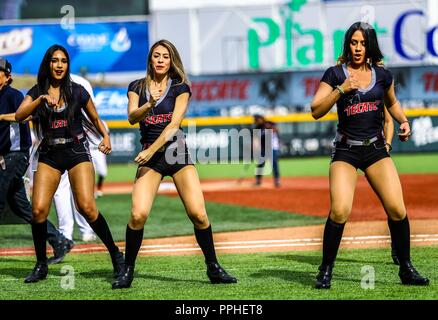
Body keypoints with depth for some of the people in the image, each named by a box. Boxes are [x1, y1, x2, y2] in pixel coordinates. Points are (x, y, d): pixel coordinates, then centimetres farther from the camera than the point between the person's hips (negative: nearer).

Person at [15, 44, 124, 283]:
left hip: (77, 151, -2)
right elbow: (19, 116, -9)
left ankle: (116, 255, -6)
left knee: (87, 207, -18)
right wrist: (41, 99, -22)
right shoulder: (37, 92, 6)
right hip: (49, 154, 2)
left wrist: (105, 137, -4)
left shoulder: (77, 91, 3)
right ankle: (41, 265, 5)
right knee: (38, 209, -10)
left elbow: (95, 120, 14)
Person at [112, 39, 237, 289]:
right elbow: (132, 117, -7)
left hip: (177, 154, -1)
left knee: (198, 213, -12)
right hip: (149, 157, 1)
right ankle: (128, 270, -1)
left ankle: (213, 268, 2)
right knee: (138, 214, -16)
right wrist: (149, 105, -27)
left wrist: (151, 150, -17)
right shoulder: (137, 87, 9)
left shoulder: (180, 87, 3)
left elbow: (174, 123, -8)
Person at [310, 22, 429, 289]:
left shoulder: (382, 74, 7)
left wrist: (403, 121, 9)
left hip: (376, 149, 3)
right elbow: (316, 111, -7)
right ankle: (326, 271, -3)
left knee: (397, 209, -10)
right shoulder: (335, 74, -1)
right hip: (346, 151, -3)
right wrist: (341, 89, -17)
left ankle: (406, 269, 6)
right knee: (340, 211, -20)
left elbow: (392, 102, 26)